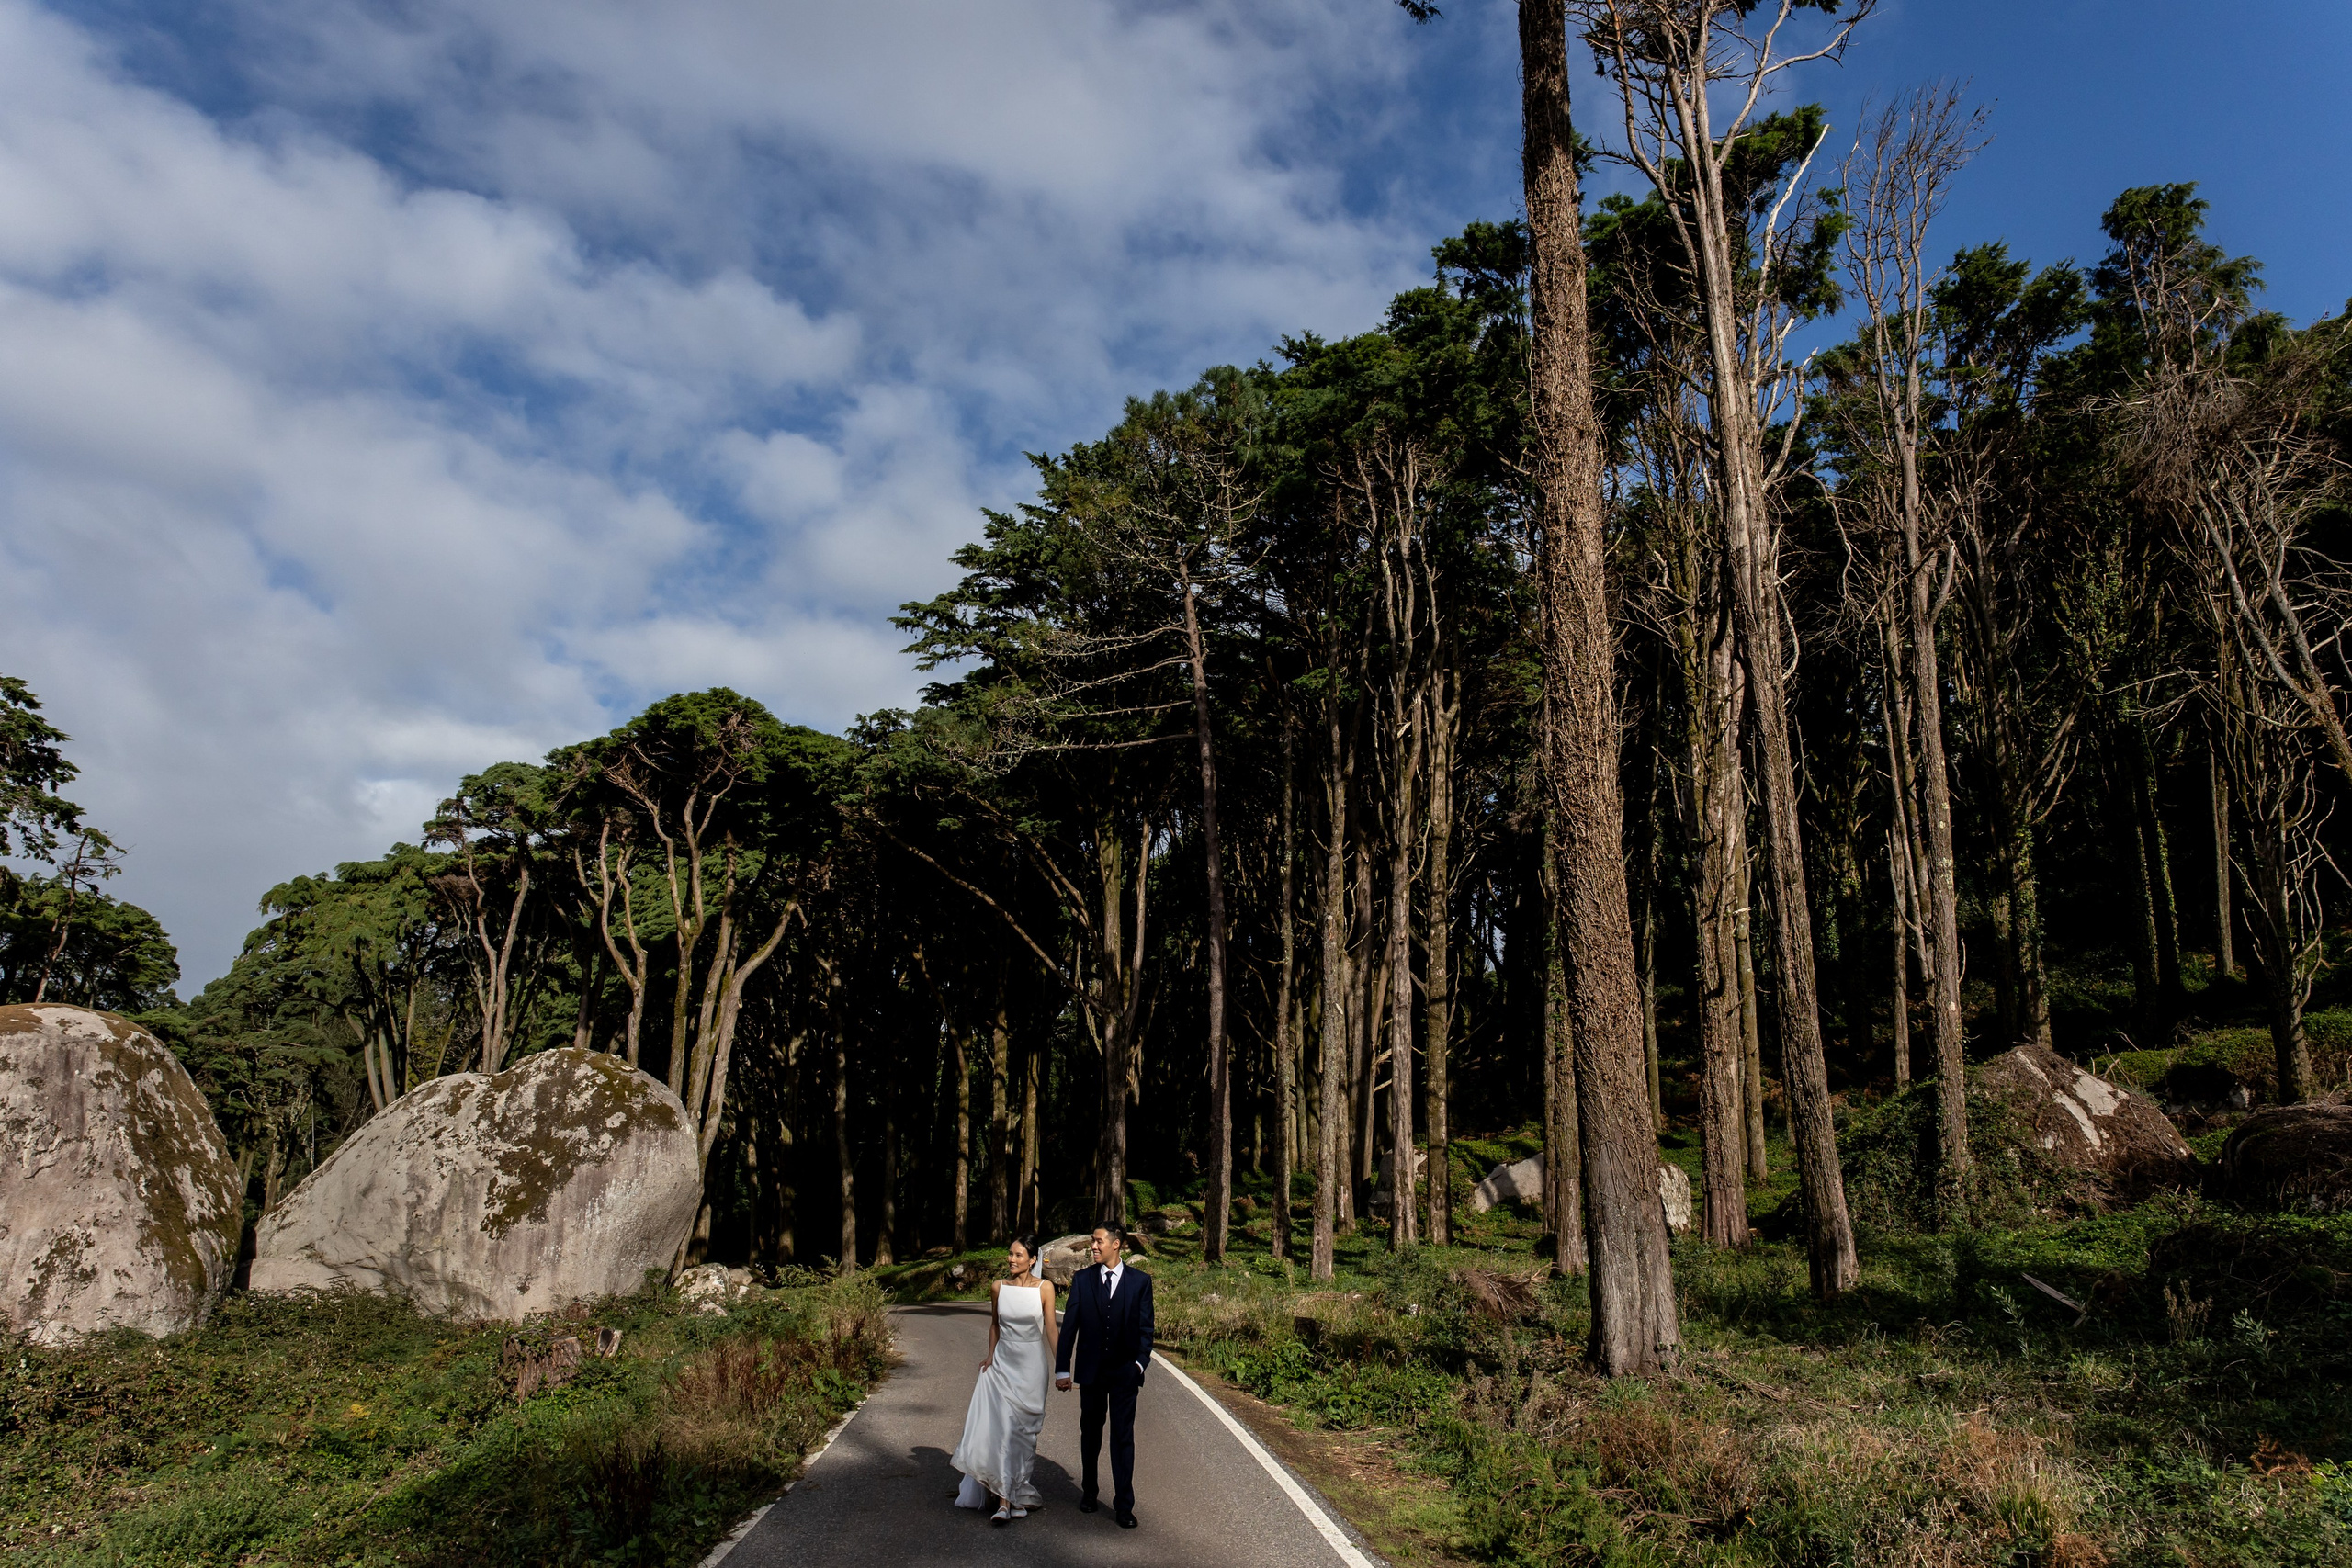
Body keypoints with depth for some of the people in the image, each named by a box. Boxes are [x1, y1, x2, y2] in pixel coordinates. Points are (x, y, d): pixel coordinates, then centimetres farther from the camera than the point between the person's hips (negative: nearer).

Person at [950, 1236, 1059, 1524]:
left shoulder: (1044, 1289, -7)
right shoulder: (998, 1287, -1)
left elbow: (1051, 1328, -5)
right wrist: (991, 1355, 14)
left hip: (1032, 1364, -1)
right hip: (1003, 1362, 1)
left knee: (1023, 1430, 8)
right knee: (1001, 1428, -7)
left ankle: (1016, 1494, 23)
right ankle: (1005, 1500, -5)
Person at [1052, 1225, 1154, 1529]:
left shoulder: (1140, 1281, -2)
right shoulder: (1082, 1279, 1)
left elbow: (1145, 1327, 1)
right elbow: (1070, 1326, 0)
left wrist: (1141, 1363, -10)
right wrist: (1062, 1370, -3)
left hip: (1125, 1372, -2)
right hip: (1091, 1371, 2)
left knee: (1123, 1436, -1)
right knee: (1090, 1434, 14)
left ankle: (1124, 1505, 6)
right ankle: (1089, 1490, 32)